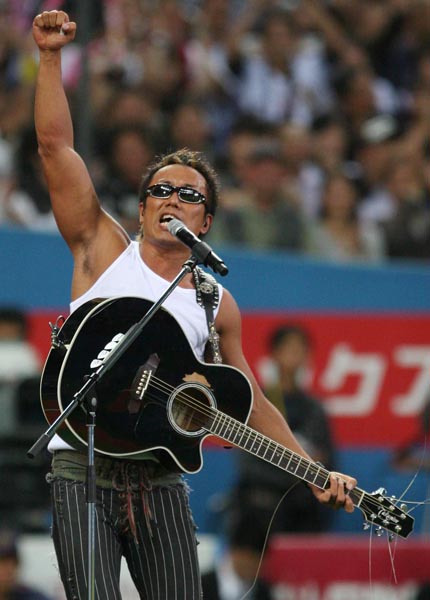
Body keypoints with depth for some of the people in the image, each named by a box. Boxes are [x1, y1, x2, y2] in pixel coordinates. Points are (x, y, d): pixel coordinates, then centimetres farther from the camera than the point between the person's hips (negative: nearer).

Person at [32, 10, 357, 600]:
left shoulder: (217, 304, 13)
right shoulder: (104, 250, 8)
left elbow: (251, 404, 18)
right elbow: (55, 146, 1)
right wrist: (50, 58, -7)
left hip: (159, 479, 3)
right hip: (83, 468, -2)